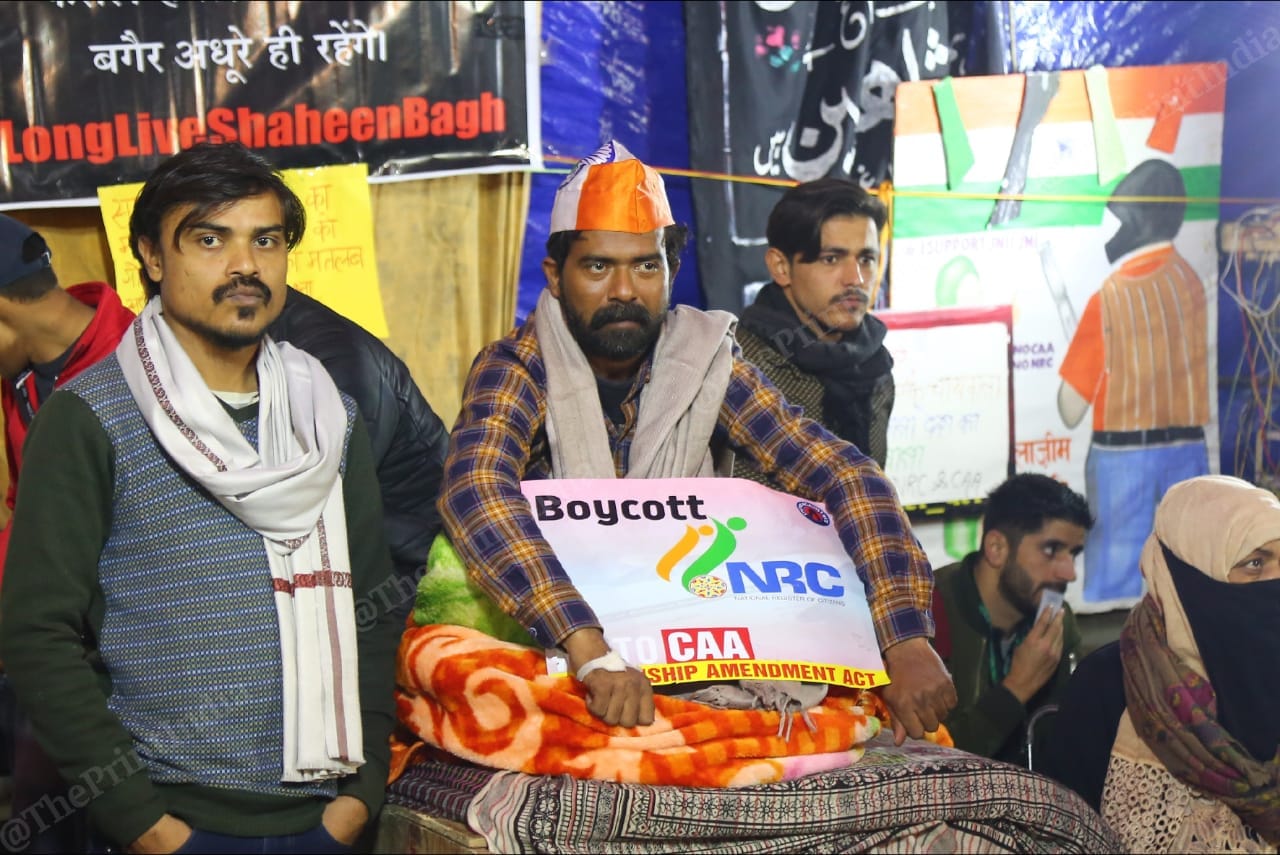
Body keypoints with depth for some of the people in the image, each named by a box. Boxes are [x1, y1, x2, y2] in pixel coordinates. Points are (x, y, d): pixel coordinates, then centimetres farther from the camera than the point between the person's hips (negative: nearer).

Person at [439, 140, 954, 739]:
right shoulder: (515, 369, -11)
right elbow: (476, 492, -31)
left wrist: (907, 643, -25)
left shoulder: (706, 365, -4)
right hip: (554, 662, 0)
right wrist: (591, 651, -44)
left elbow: (847, 475, -10)